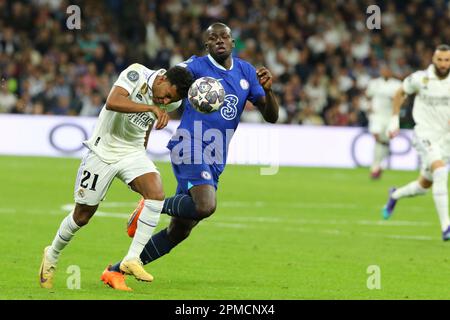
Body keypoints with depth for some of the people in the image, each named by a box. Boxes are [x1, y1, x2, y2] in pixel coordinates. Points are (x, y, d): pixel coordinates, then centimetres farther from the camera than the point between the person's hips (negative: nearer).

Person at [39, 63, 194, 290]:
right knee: (82, 215, 7)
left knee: (156, 194, -24)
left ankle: (132, 259, -17)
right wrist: (152, 108, -42)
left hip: (133, 152, 4)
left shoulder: (172, 102, -5)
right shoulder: (137, 74, -22)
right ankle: (52, 255, 35)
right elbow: (112, 102, -38)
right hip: (103, 150, -4)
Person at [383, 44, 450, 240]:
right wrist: (395, 119, 8)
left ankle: (395, 195, 47)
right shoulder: (420, 79, -7)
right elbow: (400, 93, 11)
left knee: (424, 185, 14)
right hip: (424, 134, -4)